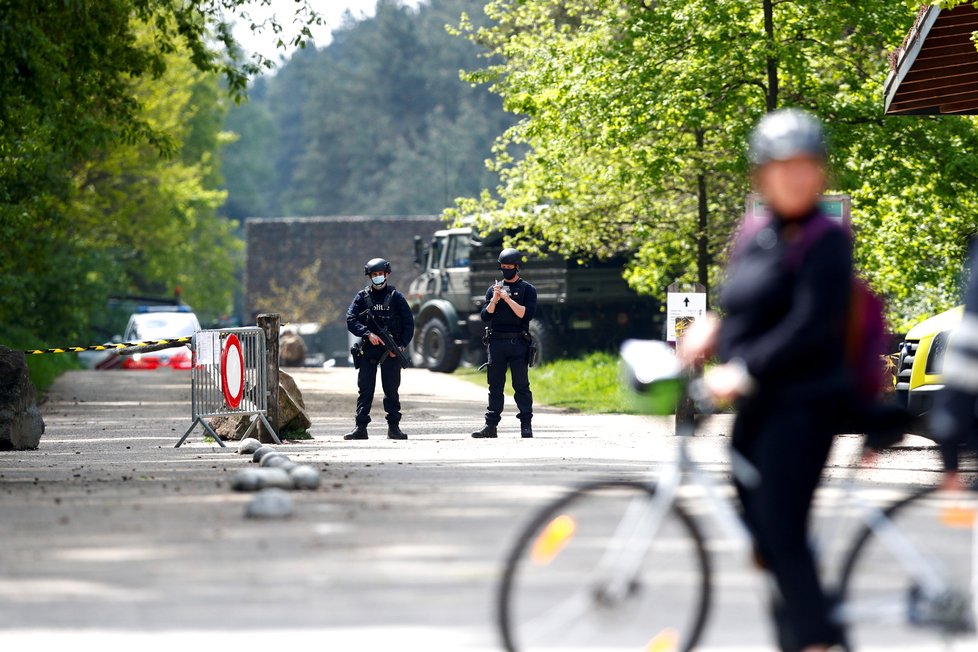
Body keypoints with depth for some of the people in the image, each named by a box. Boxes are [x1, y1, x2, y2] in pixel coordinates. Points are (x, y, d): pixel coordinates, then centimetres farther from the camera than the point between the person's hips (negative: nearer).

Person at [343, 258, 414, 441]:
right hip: (368, 350, 1)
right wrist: (368, 334, -17)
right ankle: (361, 427, 1)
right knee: (365, 390, 0)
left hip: (391, 351, -1)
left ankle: (394, 427, 7)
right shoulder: (363, 297, 6)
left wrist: (401, 345, -7)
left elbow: (409, 323, 5)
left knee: (391, 390, 2)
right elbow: (351, 320, -2)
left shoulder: (396, 297, 4)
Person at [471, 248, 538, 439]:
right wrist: (494, 300, -10)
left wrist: (508, 299, -14)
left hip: (518, 343, -3)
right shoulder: (493, 289, 14)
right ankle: (491, 426, 4)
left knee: (521, 385, -3)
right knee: (495, 386, 4)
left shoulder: (527, 289, 4)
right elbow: (485, 316, 7)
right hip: (496, 342, 3)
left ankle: (526, 425, -1)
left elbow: (527, 314, -9)